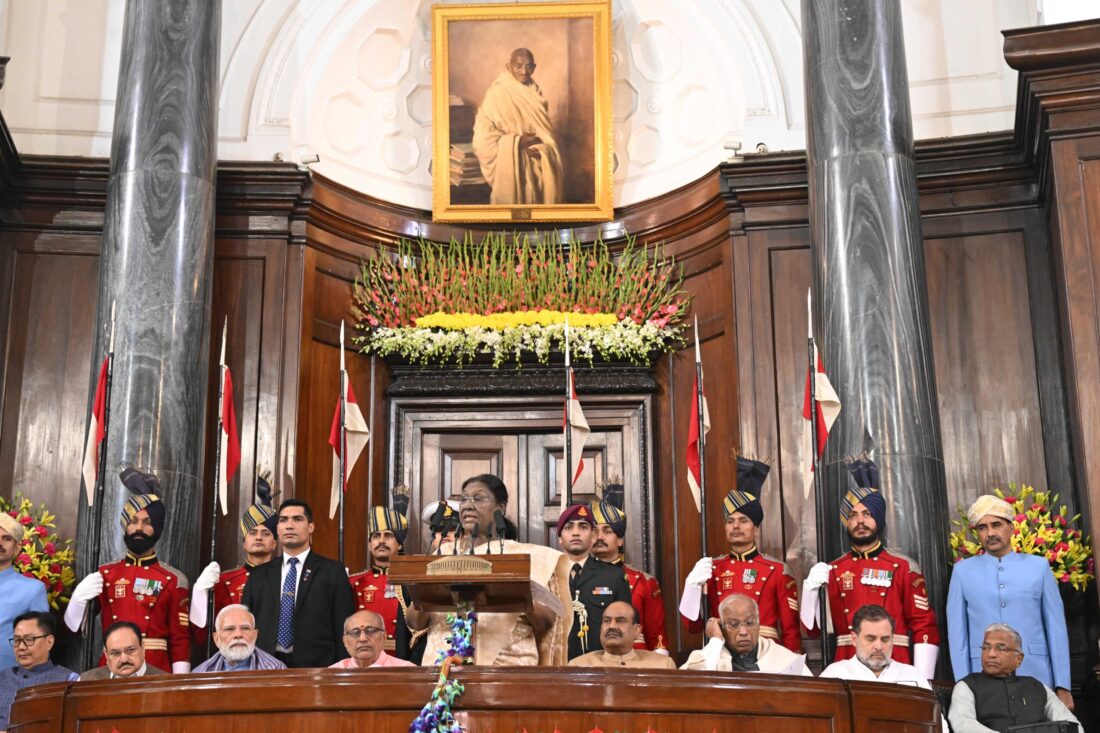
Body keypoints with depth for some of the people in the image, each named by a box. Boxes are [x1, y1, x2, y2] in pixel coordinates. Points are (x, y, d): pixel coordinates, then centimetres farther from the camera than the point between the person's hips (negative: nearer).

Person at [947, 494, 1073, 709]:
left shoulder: (1039, 566, 8)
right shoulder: (962, 571, 7)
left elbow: (1056, 628, 6)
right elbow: (957, 633, 6)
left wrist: (1063, 687, 2)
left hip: (1036, 677, 0)